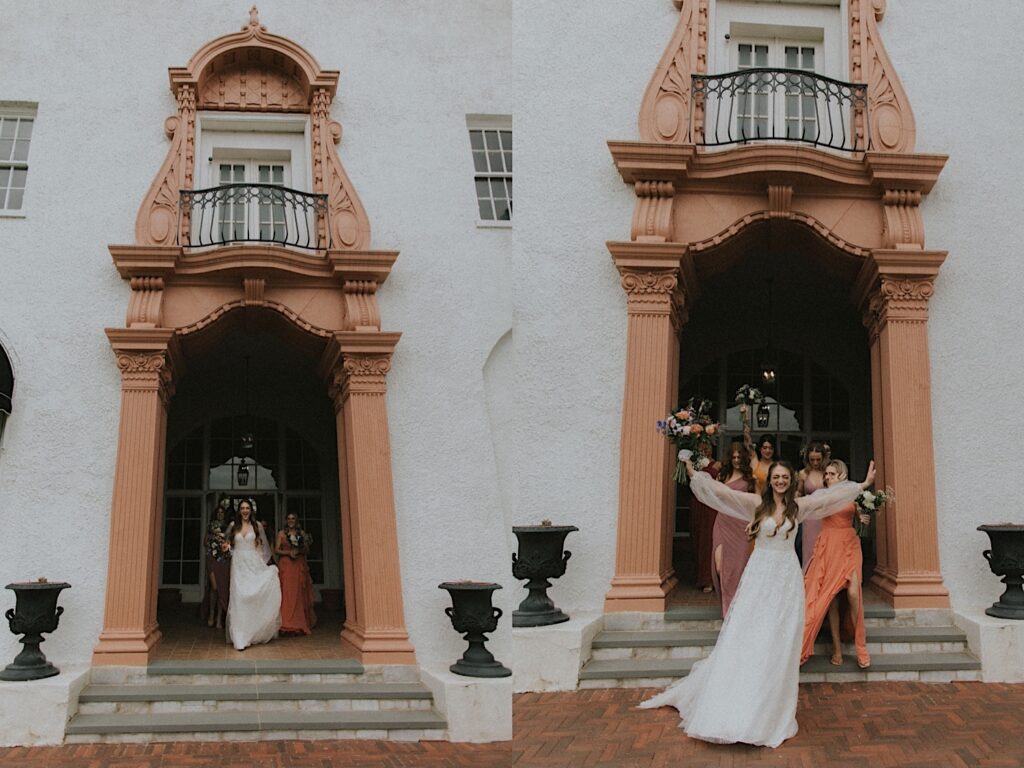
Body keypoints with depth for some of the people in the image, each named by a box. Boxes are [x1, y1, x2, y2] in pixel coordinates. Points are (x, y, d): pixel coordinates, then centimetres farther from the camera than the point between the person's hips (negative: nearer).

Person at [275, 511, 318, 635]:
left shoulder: (302, 533, 11)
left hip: (299, 566, 2)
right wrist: (289, 552, -13)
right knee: (286, 594, -9)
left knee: (299, 595, 0)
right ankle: (287, 624, -8)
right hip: (285, 566, -2)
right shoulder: (281, 533, 7)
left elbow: (307, 550, 9)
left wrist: (298, 551, -11)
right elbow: (276, 550, 1)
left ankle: (300, 624, 6)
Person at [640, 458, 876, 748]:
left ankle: (770, 712, 11)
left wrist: (863, 485, 13)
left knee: (779, 645, 2)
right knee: (746, 639, -2)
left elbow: (832, 495, 10)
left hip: (787, 577, 1)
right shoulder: (757, 503, -1)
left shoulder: (798, 506, 4)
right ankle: (735, 709, 5)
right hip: (759, 575, -1)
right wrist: (693, 473, -8)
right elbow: (723, 491, -4)